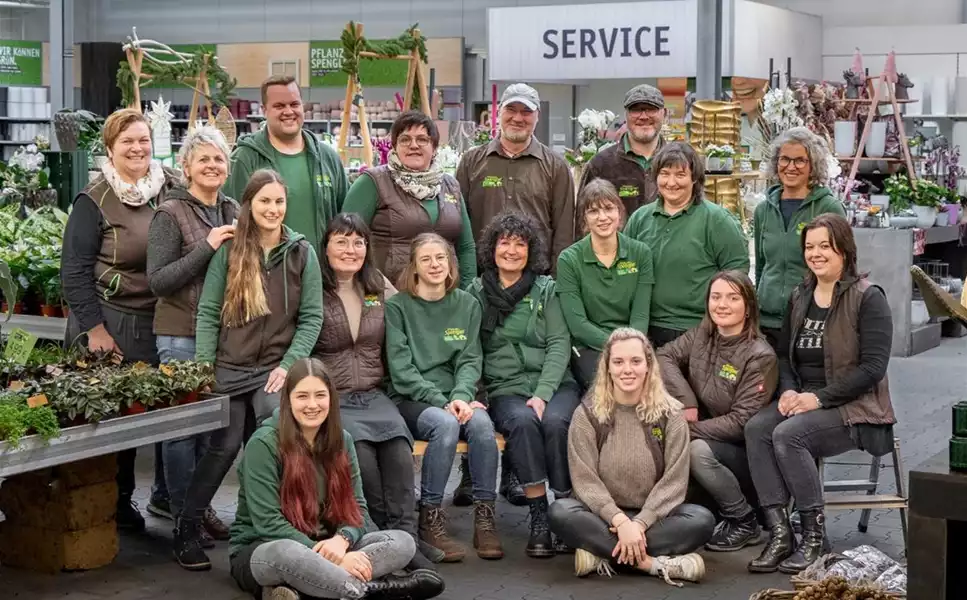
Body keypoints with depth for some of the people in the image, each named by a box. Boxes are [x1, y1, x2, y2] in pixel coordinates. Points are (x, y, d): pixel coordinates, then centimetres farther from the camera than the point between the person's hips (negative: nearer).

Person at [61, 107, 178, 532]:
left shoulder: (171, 190, 5)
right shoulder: (95, 201, -6)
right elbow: (74, 271, -7)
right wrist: (93, 328, -11)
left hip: (164, 319, 4)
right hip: (112, 322, -4)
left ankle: (168, 492, 21)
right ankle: (117, 501, 18)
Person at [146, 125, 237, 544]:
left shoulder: (233, 211, 11)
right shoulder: (170, 215, -7)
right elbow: (158, 281, -13)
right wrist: (207, 247, -19)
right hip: (182, 335, -6)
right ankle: (182, 512, 10)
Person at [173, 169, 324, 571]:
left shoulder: (302, 254, 4)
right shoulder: (230, 251, 2)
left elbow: (311, 317, 2)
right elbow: (208, 312, 3)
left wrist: (288, 365, -7)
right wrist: (203, 369, -3)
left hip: (277, 368, 1)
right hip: (230, 368, -1)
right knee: (225, 446, -8)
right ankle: (186, 527, 7)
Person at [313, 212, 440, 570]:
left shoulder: (381, 289, 16)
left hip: (373, 395, 3)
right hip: (330, 398, -3)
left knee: (398, 440, -28)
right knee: (360, 445, -32)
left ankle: (403, 534, -31)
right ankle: (382, 531, -21)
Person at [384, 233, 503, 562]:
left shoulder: (467, 304, 13)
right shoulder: (397, 306, 1)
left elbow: (470, 360, 6)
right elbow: (401, 368, -6)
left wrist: (461, 396, -15)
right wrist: (441, 402, -17)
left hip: (455, 398, 3)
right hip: (412, 400, -3)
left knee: (481, 422, -30)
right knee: (446, 424, -34)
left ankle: (485, 518, -24)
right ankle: (430, 519, -25)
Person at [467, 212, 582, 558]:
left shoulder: (546, 290, 10)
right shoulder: (476, 294, 10)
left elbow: (559, 345, 2)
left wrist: (542, 394, -12)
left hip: (554, 385, 0)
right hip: (505, 390, 0)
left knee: (555, 422, -32)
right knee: (523, 422, -32)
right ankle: (538, 519, -30)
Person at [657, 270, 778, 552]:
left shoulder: (760, 356, -16)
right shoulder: (702, 336, 2)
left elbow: (741, 422, -20)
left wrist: (689, 429, -23)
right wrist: (685, 400, -15)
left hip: (746, 453, -5)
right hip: (710, 437, 5)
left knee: (697, 450, -33)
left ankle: (745, 522, -12)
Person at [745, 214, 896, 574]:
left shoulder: (868, 298, -7)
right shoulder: (800, 298, 14)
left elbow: (873, 366, -14)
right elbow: (784, 354, 17)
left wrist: (819, 398, -20)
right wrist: (788, 390, -5)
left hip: (854, 406, -6)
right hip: (802, 400, 6)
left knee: (788, 434, -32)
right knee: (756, 428, -24)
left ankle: (815, 536, -19)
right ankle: (780, 532, -25)